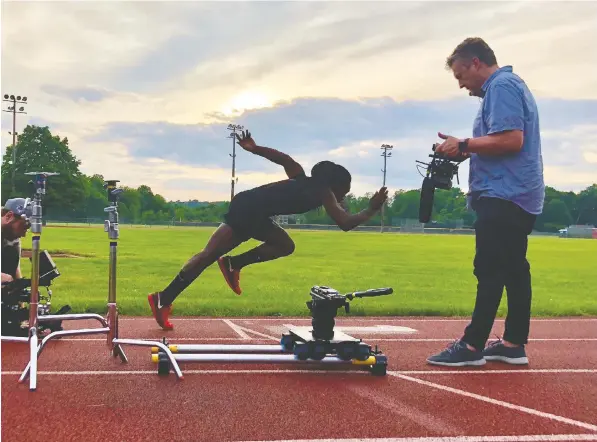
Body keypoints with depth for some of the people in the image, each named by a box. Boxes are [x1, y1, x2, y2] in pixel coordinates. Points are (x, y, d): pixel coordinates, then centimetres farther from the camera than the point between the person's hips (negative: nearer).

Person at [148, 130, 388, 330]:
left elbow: (285, 159, 20)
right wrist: (372, 209, 8)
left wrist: (254, 149, 16)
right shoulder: (324, 193, 4)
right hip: (249, 210, -8)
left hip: (250, 208, 8)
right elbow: (345, 223, -5)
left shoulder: (304, 179, 25)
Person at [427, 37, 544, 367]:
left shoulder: (501, 87, -11)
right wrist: (468, 149, 12)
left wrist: (464, 145, -14)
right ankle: (514, 344, 15)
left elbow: (511, 140, -23)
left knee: (491, 272, -9)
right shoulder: (510, 85, 22)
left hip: (504, 196, -11)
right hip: (519, 196, 11)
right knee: (514, 270, 10)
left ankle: (473, 345, -7)